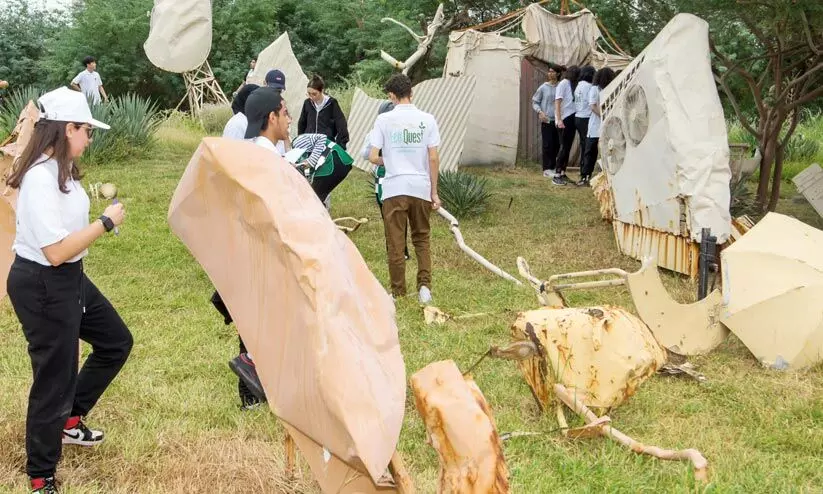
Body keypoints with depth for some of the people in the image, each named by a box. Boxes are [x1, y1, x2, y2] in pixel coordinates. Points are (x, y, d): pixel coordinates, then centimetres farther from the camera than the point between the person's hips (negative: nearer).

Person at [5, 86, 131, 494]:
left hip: (68, 279, 10)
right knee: (54, 380, 2)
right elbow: (55, 250, -29)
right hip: (42, 287, -10)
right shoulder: (40, 178, -27)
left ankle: (69, 420, 35)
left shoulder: (57, 169, 3)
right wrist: (106, 222, -22)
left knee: (116, 342, 21)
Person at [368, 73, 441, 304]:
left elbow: (373, 157, -6)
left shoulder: (384, 119, -4)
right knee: (421, 238, 16)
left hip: (394, 188, -2)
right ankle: (424, 284, 4)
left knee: (395, 242, 7)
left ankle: (398, 292, 13)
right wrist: (434, 192, 5)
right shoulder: (427, 119, 0)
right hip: (421, 187, 2)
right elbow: (434, 158, -2)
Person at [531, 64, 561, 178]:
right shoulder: (543, 87, 0)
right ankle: (547, 169, 1)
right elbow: (535, 102, 6)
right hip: (546, 120, -2)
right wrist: (540, 111, -11)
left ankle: (553, 167, 17)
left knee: (556, 145, 6)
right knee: (547, 145, -3)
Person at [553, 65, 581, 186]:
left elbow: (573, 102, 9)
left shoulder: (573, 85, 13)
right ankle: (557, 175, -4)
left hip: (572, 119, 7)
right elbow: (557, 102, -13)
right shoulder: (563, 84, -9)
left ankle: (563, 173, 17)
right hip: (564, 119, -7)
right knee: (564, 147, -7)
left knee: (567, 147, 10)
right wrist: (559, 120, -20)